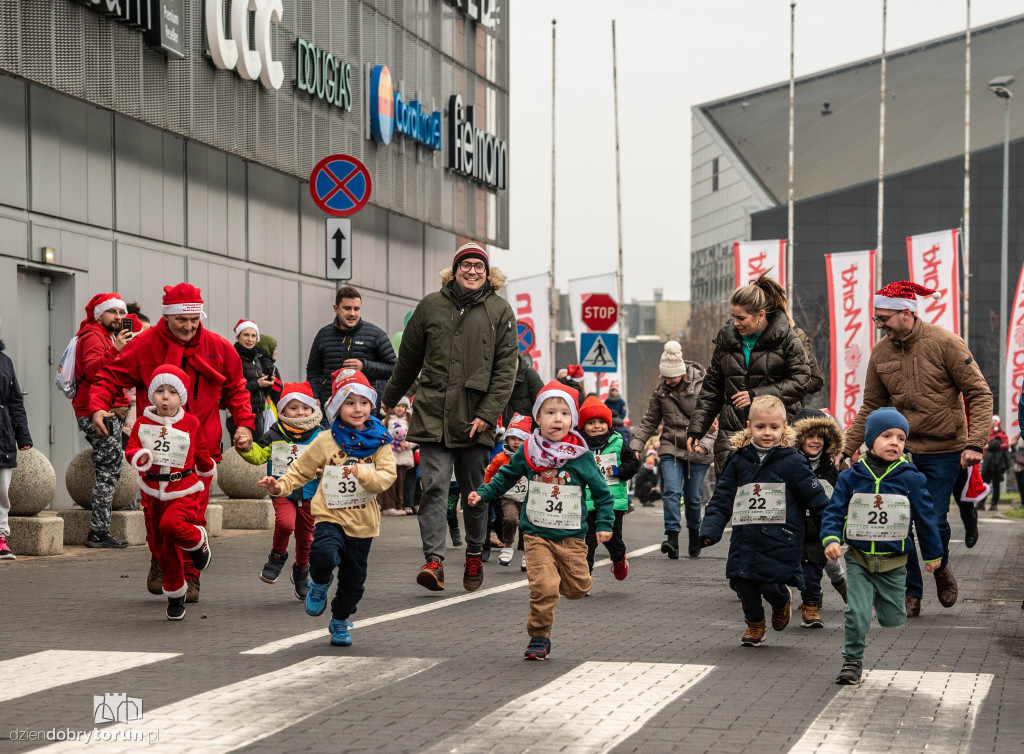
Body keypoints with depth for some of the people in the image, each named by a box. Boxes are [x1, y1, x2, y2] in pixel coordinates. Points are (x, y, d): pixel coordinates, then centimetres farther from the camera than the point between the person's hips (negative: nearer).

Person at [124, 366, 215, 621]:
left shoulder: (190, 423, -3)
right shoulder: (142, 423, -1)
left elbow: (201, 453, 11)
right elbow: (131, 449, -4)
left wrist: (207, 469, 23)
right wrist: (139, 457, -25)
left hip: (184, 488, -3)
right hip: (153, 490, 3)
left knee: (170, 524, -32)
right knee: (162, 547, 9)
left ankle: (198, 540, 1)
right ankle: (175, 595, 25)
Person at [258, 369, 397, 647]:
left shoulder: (379, 442, 0)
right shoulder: (326, 441, -1)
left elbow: (387, 477, -10)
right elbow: (301, 470, 8)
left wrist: (362, 473, -28)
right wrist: (280, 486, -9)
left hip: (363, 522, 2)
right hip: (331, 515, -2)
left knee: (353, 579, 11)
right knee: (324, 555, -31)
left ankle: (340, 622, 37)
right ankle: (320, 584, 5)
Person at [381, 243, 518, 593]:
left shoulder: (500, 310, 4)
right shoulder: (431, 305, 7)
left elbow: (506, 367, 0)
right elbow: (408, 358, 17)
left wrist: (488, 413, -9)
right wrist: (389, 401, 25)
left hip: (475, 419, 0)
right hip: (434, 414, 0)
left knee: (475, 491, 8)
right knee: (434, 485, -11)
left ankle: (474, 556, 25)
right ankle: (433, 560, -15)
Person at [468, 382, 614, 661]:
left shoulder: (582, 456, -4)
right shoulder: (528, 452, -1)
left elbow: (601, 491, 5)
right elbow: (506, 476, 17)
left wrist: (605, 523, 0)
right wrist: (483, 494, 10)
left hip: (571, 535, 1)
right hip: (537, 533, -1)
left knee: (577, 588, 4)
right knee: (542, 587, -15)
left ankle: (562, 576, 38)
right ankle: (539, 638, 1)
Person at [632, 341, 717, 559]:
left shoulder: (702, 386, -8)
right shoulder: (661, 390, 4)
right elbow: (649, 422, 14)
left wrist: (704, 444, -22)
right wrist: (635, 447, 4)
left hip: (697, 451, -2)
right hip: (670, 448, 2)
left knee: (692, 497, 6)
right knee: (671, 491, -15)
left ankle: (694, 534, 28)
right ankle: (672, 537, -21)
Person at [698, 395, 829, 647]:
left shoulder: (792, 462, -3)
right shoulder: (739, 461, 6)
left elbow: (816, 498, 1)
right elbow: (722, 498, 9)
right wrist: (710, 529, -2)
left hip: (779, 540, -3)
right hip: (745, 539, 4)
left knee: (772, 586, -9)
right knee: (743, 582, 2)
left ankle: (782, 602, 30)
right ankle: (754, 623, 31)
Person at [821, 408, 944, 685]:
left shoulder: (911, 480, -4)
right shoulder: (851, 477, -3)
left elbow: (925, 518, 6)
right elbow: (834, 512, 0)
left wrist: (933, 554, 14)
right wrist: (830, 539, -18)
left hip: (893, 565, 0)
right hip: (858, 560, 0)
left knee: (892, 620, 8)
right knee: (857, 615, -11)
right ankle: (852, 662, 5)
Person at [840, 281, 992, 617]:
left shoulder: (945, 343, -12)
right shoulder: (881, 353, 1)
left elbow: (980, 394, -10)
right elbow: (870, 407, 11)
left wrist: (975, 443, -21)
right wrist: (847, 448, 3)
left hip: (944, 451, -4)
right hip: (902, 450, 4)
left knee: (933, 521, -3)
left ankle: (941, 568, 30)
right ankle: (911, 595, 13)